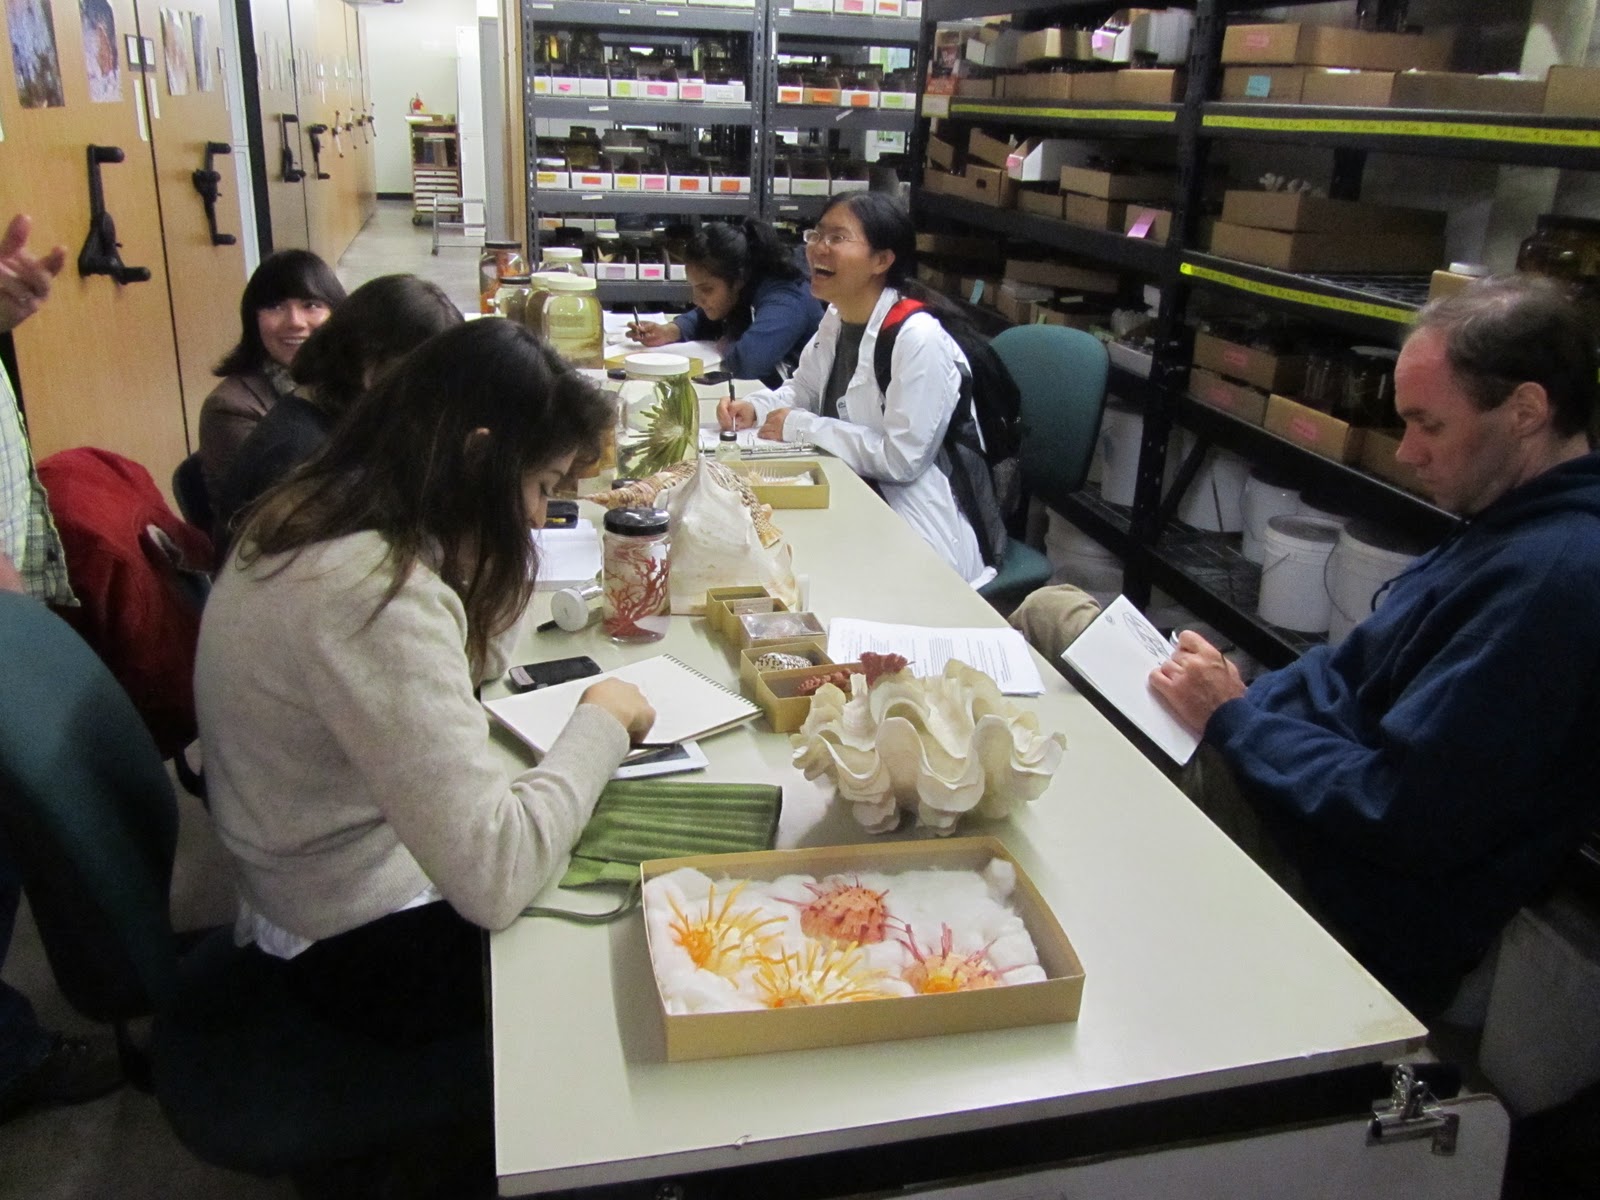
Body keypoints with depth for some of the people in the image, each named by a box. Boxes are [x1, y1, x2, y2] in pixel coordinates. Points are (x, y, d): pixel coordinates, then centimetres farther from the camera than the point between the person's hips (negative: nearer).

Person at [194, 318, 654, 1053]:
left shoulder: (322, 513, -3)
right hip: (369, 947, -9)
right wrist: (602, 724, -21)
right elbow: (492, 881, -35)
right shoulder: (373, 591, -33)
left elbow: (470, 664, 9)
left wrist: (505, 558, -3)